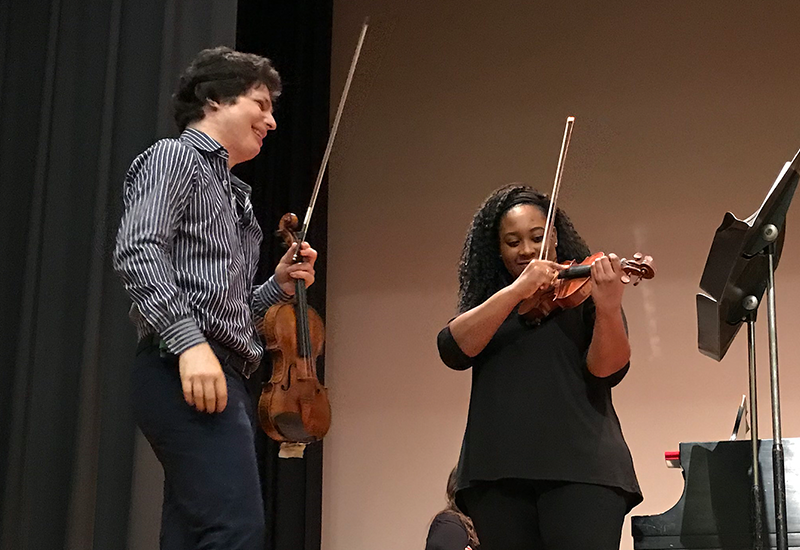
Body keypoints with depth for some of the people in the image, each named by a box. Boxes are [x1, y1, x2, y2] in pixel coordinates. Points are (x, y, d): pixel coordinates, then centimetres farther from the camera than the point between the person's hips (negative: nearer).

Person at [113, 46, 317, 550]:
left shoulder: (233, 194, 29)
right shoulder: (176, 156, 4)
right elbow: (136, 250, -14)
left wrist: (279, 286, 12)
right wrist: (189, 340, -24)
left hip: (221, 378, 10)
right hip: (187, 373, -10)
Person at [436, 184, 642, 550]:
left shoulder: (582, 293, 9)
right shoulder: (486, 306, 17)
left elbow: (608, 369, -6)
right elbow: (453, 351, -4)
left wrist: (608, 308, -25)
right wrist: (517, 290, -12)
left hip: (579, 465, -3)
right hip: (497, 470, 3)